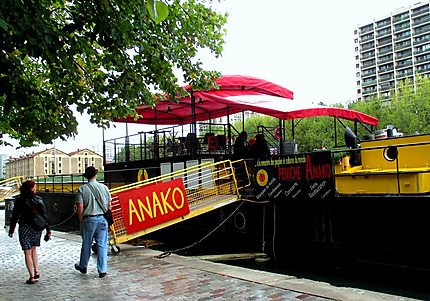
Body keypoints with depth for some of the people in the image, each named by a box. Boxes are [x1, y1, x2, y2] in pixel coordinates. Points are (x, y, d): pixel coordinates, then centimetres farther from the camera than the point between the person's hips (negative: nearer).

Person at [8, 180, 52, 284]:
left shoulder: (20, 201, -9)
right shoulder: (39, 199, -3)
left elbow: (14, 217, -5)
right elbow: (44, 216, -2)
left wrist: (11, 230, 6)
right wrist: (48, 230, 2)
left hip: (25, 228, -3)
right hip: (37, 228, 3)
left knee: (28, 252, 3)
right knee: (33, 249, 22)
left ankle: (32, 277, 3)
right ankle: (36, 271, 13)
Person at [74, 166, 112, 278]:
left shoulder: (82, 189, -4)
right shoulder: (104, 187, 2)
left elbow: (80, 206, -9)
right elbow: (109, 204, 5)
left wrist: (81, 220, 2)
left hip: (89, 219, -1)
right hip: (102, 219, 1)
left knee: (86, 244, 14)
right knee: (102, 245, 4)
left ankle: (83, 266, 32)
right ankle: (102, 270, 7)